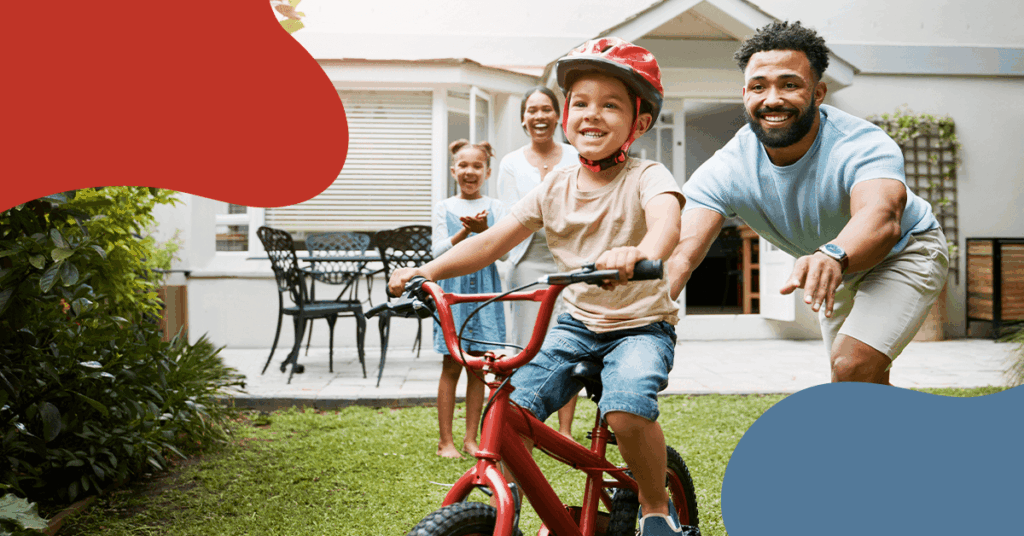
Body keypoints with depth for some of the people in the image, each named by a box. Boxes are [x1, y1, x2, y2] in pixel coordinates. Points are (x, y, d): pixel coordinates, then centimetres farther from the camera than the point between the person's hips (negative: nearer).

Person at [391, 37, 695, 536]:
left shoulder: (645, 177, -12)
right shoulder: (556, 186, 1)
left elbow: (666, 220, -36)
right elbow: (494, 240, -2)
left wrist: (639, 253, -60)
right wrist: (430, 268, -16)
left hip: (641, 325, -4)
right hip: (577, 323, 4)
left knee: (627, 408, -32)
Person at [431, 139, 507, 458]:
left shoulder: (494, 207, 7)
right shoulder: (444, 208, 6)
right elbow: (438, 251, -3)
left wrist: (483, 230, -21)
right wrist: (465, 231, -17)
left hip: (484, 288, 1)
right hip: (453, 286, -1)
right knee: (451, 366, -2)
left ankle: (471, 438, 13)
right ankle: (446, 441, 5)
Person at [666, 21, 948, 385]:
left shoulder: (866, 146, -36)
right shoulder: (724, 173, -27)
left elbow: (881, 217, -58)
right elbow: (681, 249, -41)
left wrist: (833, 256, -81)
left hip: (903, 253, -5)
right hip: (840, 272, 5)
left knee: (853, 367, -27)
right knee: (868, 386, 21)